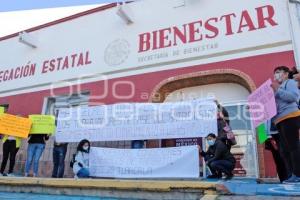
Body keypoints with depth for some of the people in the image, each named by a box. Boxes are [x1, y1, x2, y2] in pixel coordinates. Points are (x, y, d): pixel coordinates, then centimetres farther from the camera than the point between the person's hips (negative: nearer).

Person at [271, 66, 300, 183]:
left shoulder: (290, 82, 8)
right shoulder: (278, 87, 29)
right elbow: (274, 105, 22)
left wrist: (277, 90, -11)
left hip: (290, 117, -9)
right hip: (280, 120, 9)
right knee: (287, 149, 4)